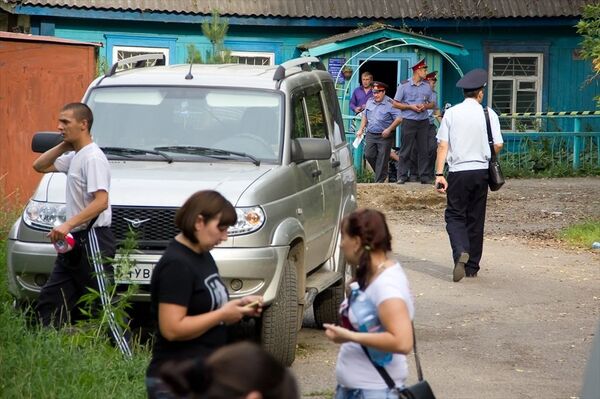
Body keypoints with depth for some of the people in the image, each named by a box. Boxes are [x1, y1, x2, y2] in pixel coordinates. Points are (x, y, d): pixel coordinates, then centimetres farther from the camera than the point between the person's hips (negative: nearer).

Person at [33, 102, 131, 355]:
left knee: (104, 306, -10)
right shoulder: (73, 157, 15)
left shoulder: (93, 157, -14)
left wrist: (68, 225, -31)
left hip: (93, 239, -10)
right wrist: (64, 145, 9)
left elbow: (101, 202, -24)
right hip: (75, 241, 10)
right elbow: (40, 166, 23)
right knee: (49, 301, 9)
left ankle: (126, 357, -8)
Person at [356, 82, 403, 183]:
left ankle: (379, 181, 3)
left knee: (382, 159, -2)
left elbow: (399, 119, -14)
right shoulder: (369, 102, 10)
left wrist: (389, 129, -19)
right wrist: (361, 129, 15)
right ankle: (380, 173, 22)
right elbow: (365, 117, 22)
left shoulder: (390, 103, -10)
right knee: (369, 155, 1)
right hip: (370, 134, 6)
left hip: (384, 136, -6)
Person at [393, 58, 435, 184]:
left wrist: (425, 106, -6)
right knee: (405, 150, -2)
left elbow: (431, 104, 17)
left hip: (423, 122, 4)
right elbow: (395, 104, -1)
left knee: (423, 150, 4)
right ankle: (402, 176, 2)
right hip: (409, 121, -4)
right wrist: (411, 107, -11)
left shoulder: (427, 87, 10)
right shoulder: (404, 86, -1)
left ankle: (424, 175, 8)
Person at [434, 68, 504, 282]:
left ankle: (461, 252, -25)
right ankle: (472, 267, 16)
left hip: (458, 171, -2)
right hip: (481, 171, 2)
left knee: (455, 215, 3)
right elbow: (498, 145, -2)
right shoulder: (488, 114, -1)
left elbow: (442, 145, -7)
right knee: (476, 218, 11)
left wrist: (439, 174, -6)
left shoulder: (451, 113, -2)